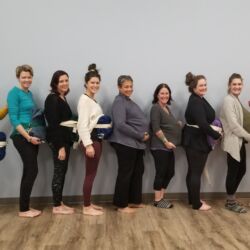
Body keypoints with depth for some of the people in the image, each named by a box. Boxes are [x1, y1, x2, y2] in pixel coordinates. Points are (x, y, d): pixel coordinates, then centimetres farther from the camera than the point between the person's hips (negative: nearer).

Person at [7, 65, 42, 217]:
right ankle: (23, 209, 7)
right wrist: (28, 137, -19)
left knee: (29, 171, 10)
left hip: (32, 137, 8)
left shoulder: (29, 93, 14)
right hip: (22, 137, -8)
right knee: (32, 171, -6)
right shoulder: (14, 93, -9)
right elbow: (13, 119, -15)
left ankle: (25, 207, 21)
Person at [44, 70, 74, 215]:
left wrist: (66, 143, 11)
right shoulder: (52, 99, -13)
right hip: (57, 141, -9)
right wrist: (60, 146, -22)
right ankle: (57, 206, 10)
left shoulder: (63, 98, 13)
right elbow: (53, 124, -19)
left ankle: (60, 203, 22)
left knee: (62, 171, 12)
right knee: (59, 172, -1)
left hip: (64, 139, 9)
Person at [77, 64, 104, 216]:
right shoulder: (84, 100, -13)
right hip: (90, 140, -9)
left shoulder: (93, 100, 15)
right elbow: (83, 124, -20)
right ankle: (86, 207, 9)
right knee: (90, 174, -2)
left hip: (97, 139, 9)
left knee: (92, 173, 14)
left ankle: (89, 203, 25)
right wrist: (88, 144, -25)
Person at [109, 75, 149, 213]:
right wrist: (140, 136, -18)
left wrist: (143, 135, 4)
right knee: (125, 173, -1)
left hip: (136, 143, 10)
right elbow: (121, 124, -23)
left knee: (138, 172, 15)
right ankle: (121, 205, 12)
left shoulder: (129, 101, 18)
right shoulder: (119, 102, -12)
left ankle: (134, 201, 28)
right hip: (125, 143, -10)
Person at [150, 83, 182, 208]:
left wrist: (178, 124, 5)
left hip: (169, 147, 9)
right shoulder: (155, 108, -10)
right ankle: (157, 200, 11)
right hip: (160, 147, -9)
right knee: (161, 173, -2)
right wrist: (166, 142, -17)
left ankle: (161, 197, 24)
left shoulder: (167, 108, 17)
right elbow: (156, 129, -18)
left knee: (170, 172, 12)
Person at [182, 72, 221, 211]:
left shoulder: (199, 100, 12)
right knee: (196, 172, -1)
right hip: (196, 141, -10)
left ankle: (193, 199, 29)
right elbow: (202, 124, -28)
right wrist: (217, 135, -16)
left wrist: (215, 130, -1)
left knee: (193, 171, 16)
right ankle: (197, 204, 9)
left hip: (195, 140, 10)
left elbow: (205, 120, 15)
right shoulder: (196, 102, -20)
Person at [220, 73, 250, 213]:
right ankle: (231, 202, 14)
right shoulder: (229, 100, -13)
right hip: (233, 142, -9)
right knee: (233, 172, 0)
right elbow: (233, 124, -19)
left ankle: (232, 199, 27)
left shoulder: (236, 100, 17)